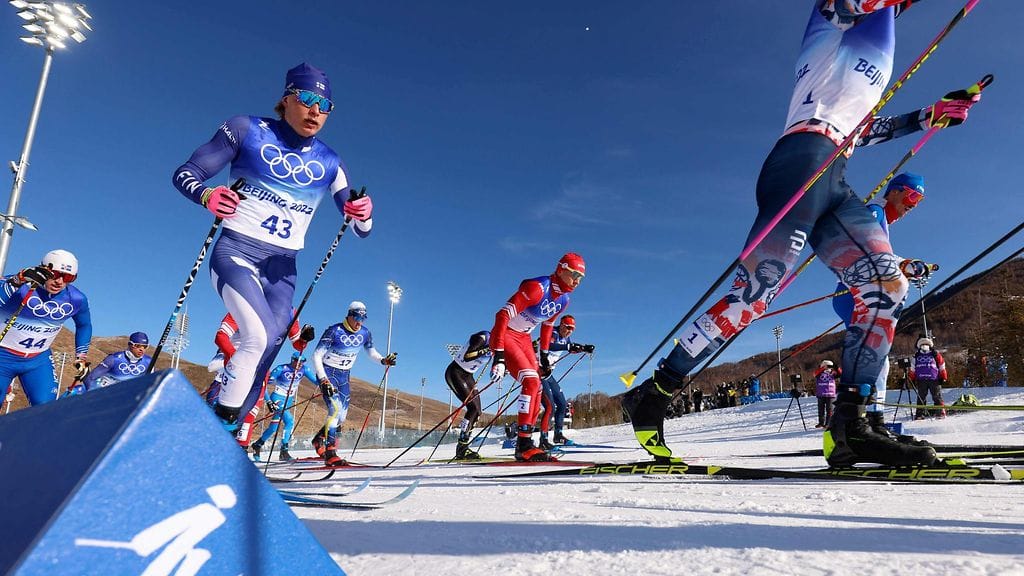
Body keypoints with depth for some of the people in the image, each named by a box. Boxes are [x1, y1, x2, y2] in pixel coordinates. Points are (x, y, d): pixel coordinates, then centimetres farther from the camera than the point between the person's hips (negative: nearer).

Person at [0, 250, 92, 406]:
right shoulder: (21, 286, -20)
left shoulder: (77, 299, -8)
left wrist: (81, 356, 10)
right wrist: (18, 281, -50)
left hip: (39, 359, 3)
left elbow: (84, 326, 12)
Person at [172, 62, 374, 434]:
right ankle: (220, 417, -7)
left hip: (282, 268, 4)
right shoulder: (247, 130, 0)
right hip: (236, 253, -3)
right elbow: (185, 174, 1)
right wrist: (206, 195, -22)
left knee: (266, 354, -3)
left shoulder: (329, 163, 7)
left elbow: (360, 229, 6)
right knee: (260, 336, -25)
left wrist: (362, 215, -18)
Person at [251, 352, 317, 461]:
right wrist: (268, 402, -22)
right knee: (290, 421, -22)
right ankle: (284, 451, -14)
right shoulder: (281, 369, -19)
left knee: (273, 427, 5)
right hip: (277, 399, -6)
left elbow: (315, 379, -11)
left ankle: (257, 445, 24)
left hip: (289, 401, 6)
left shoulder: (303, 369, -8)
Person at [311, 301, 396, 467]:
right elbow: (316, 356, -17)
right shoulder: (334, 331, -19)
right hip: (327, 372, -6)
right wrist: (323, 380, -26)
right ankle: (330, 453, -20)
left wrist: (384, 360, -9)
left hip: (344, 375, 6)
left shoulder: (365, 333, -4)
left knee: (342, 416, 5)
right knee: (336, 409, -23)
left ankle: (319, 440, 31)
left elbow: (371, 352, 13)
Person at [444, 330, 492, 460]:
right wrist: (487, 349, -34)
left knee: (478, 412, 0)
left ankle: (463, 447, 5)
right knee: (473, 407, -19)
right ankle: (461, 448, -16)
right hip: (455, 372, -9)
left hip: (468, 376, 9)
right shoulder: (483, 337, -21)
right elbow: (466, 356, -31)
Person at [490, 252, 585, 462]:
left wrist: (544, 355, 20)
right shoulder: (537, 287, -25)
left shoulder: (563, 300, 1)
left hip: (524, 339, 9)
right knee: (531, 382, -21)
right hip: (505, 336, -9)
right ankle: (524, 445, -17)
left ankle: (525, 444, 9)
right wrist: (498, 356, -34)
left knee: (537, 388, 3)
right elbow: (503, 315, -30)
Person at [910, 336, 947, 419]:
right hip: (921, 380, 3)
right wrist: (912, 380, 12)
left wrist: (943, 378, 4)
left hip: (934, 380, -3)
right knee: (921, 397, 5)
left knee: (937, 397, 0)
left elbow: (942, 367, 6)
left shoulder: (936, 354, 3)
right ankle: (920, 413, 9)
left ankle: (941, 412, 9)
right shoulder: (916, 356, 11)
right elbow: (913, 369, 16)